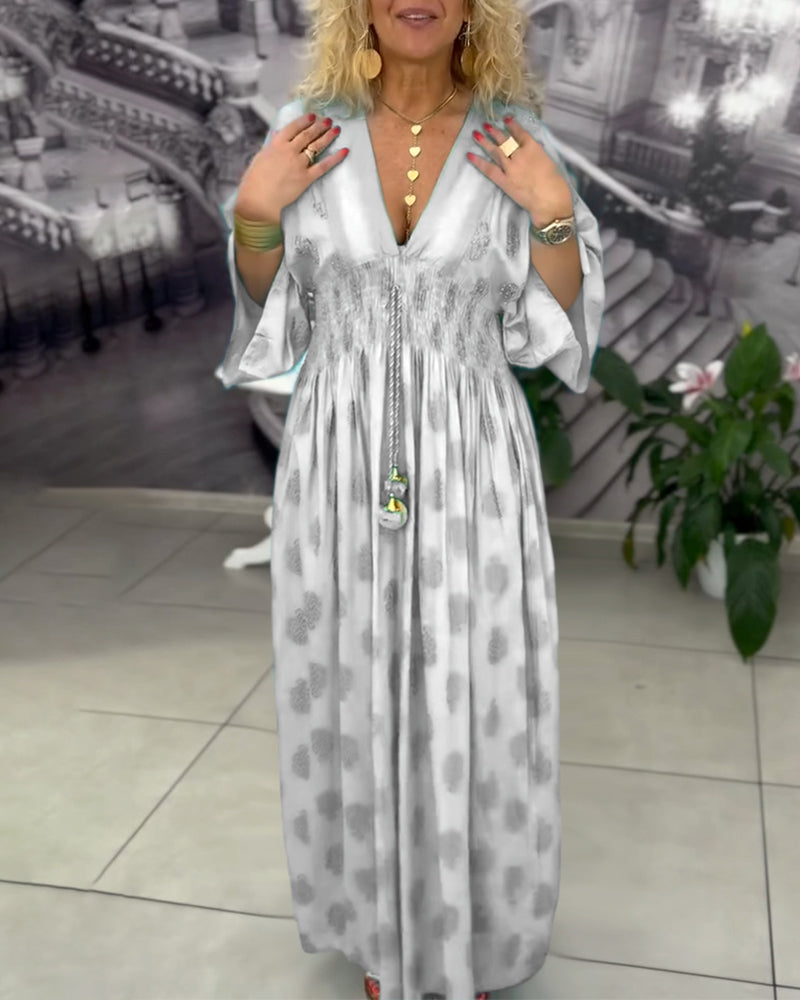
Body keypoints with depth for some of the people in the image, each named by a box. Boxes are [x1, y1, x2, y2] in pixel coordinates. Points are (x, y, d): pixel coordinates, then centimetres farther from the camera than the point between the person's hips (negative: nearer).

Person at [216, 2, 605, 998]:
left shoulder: (513, 137, -2)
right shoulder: (309, 129, -1)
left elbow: (554, 321, 1)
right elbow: (270, 309, 6)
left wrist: (552, 210, -14)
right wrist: (253, 212, -11)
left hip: (470, 463, 0)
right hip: (341, 458, 1)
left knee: (474, 702, 7)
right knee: (355, 692, 12)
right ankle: (382, 916, 39)